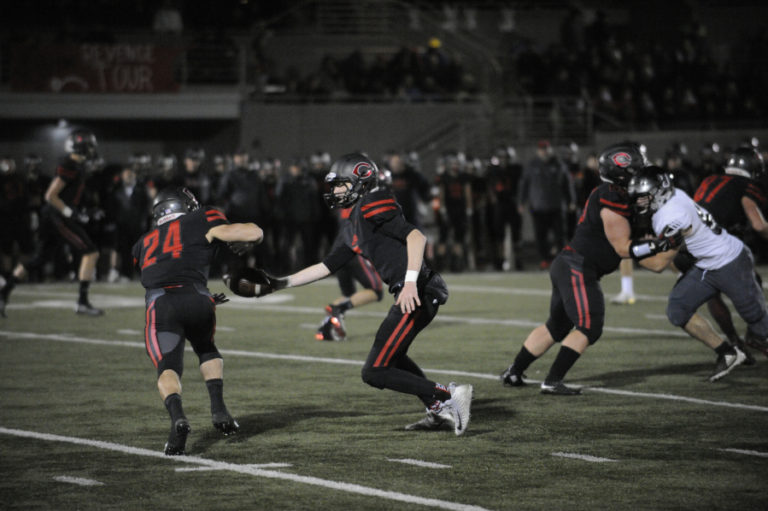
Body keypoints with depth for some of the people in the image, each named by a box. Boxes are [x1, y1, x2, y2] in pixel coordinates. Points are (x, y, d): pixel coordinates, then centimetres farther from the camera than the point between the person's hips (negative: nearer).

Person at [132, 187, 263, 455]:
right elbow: (254, 233, 13)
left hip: (159, 303, 1)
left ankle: (177, 418, -27)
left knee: (167, 367, 3)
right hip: (196, 298, 0)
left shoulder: (146, 241, 35)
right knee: (206, 349, 28)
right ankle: (219, 409, 12)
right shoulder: (199, 220, 22)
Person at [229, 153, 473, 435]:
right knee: (391, 355, 32)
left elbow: (416, 237, -20)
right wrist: (278, 284, 24)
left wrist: (410, 282, -29)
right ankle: (439, 410, 26)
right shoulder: (352, 230, 22)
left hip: (417, 294, -11)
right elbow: (325, 267, 26)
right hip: (420, 294, 11)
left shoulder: (372, 206, -9)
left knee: (375, 372, -8)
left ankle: (448, 396, -10)